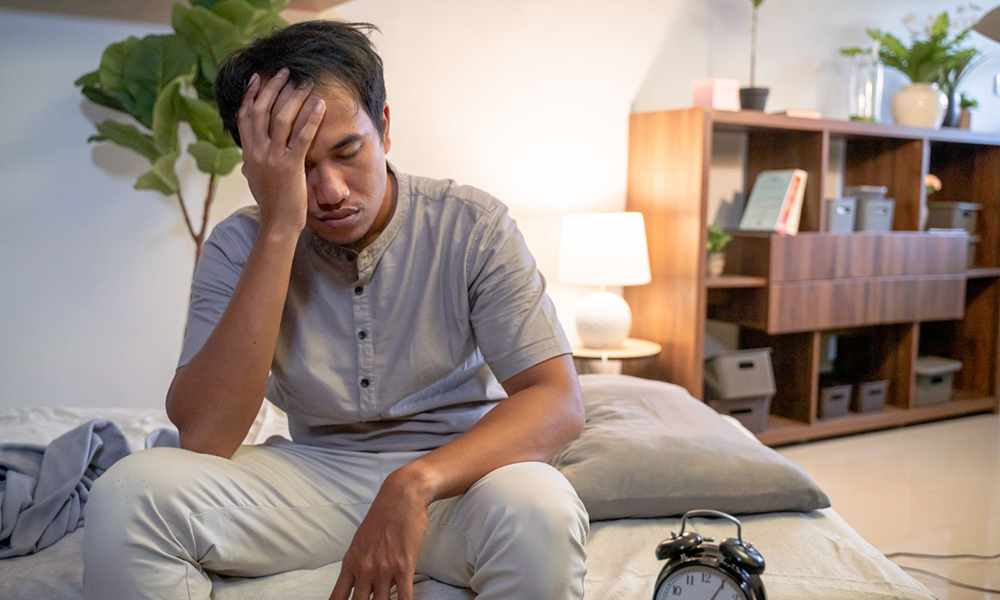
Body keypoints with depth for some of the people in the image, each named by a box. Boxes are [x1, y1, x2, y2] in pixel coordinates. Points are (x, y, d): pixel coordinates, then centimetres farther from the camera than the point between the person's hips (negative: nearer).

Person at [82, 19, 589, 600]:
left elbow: (559, 403, -16)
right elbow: (202, 439, -20)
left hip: (457, 469, -1)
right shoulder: (241, 246, -6)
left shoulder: (472, 225, -11)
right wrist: (279, 228, -25)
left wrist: (417, 481, -34)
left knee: (538, 512, -36)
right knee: (128, 493, -23)